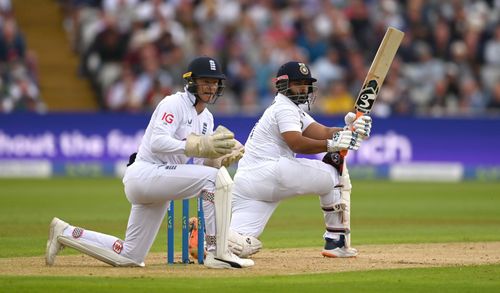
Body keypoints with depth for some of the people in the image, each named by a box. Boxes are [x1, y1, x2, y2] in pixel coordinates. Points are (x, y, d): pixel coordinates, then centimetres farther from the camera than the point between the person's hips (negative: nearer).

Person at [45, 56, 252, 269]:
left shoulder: (206, 118, 16)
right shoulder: (175, 103, -10)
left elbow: (202, 163, 10)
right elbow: (157, 142, -24)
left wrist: (224, 156, -10)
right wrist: (200, 145, -31)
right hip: (145, 173, -9)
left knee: (129, 257, 11)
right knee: (216, 177, -26)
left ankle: (66, 233, 24)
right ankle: (218, 254, -27)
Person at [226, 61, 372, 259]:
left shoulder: (294, 109, 29)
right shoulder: (284, 107, -2)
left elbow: (323, 132, 15)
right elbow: (297, 144, -19)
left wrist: (350, 130, -3)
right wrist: (331, 144, -27)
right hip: (267, 172, -9)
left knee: (240, 246, -4)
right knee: (333, 172, 1)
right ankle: (336, 241, -3)